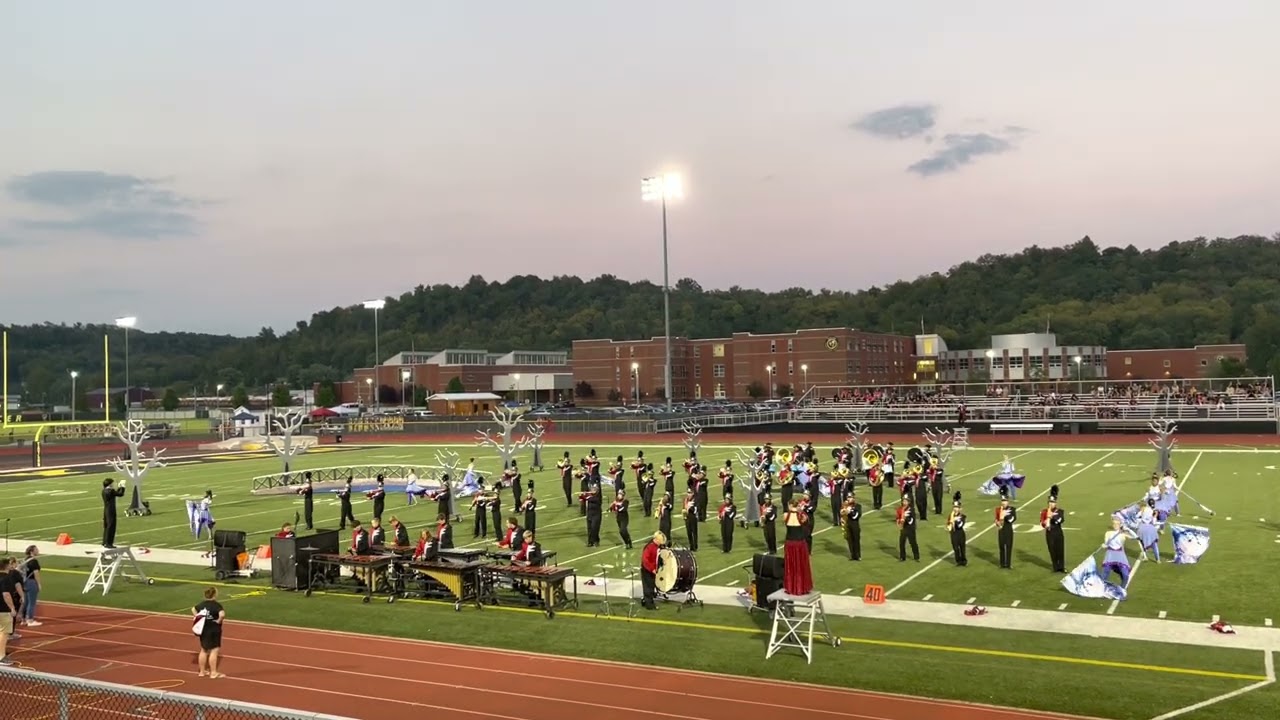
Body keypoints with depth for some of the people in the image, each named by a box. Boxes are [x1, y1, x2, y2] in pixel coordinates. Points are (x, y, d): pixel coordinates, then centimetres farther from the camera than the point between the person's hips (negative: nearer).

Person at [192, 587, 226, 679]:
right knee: (214, 651, -1)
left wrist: (198, 618, 16)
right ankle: (213, 673, 1)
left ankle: (202, 671, 27)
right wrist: (219, 621, -18)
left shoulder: (202, 604, 6)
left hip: (203, 630, 8)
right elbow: (222, 614, -35)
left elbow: (193, 610, 22)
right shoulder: (216, 605, -19)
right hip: (213, 631, -8)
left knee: (204, 650, 18)